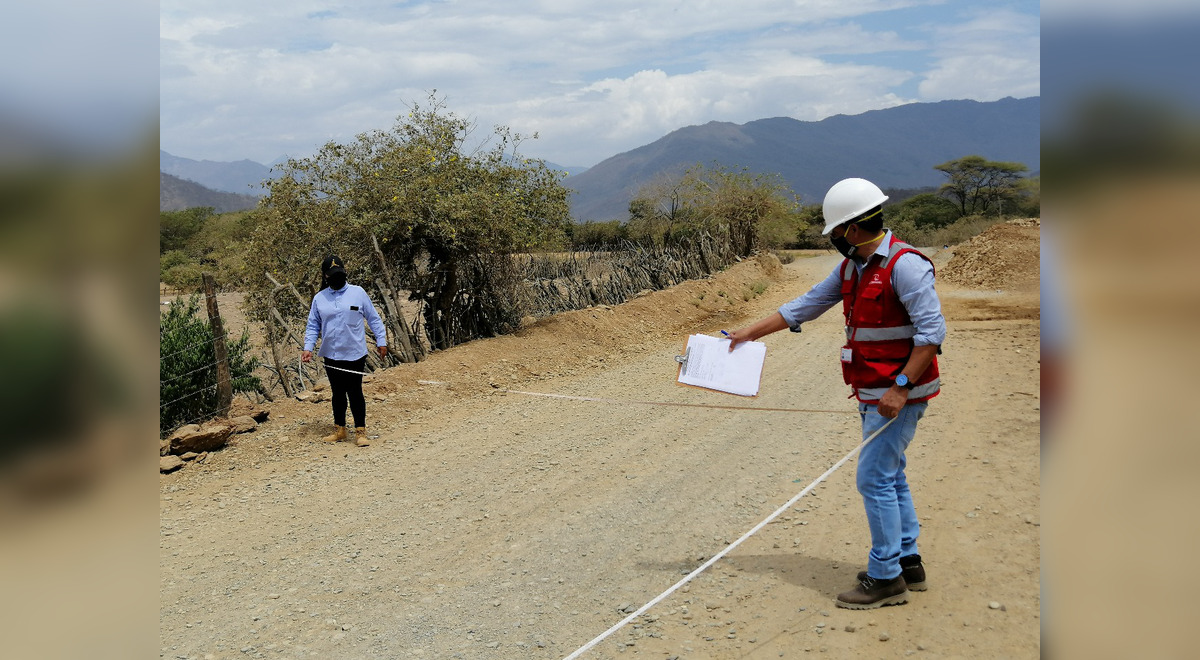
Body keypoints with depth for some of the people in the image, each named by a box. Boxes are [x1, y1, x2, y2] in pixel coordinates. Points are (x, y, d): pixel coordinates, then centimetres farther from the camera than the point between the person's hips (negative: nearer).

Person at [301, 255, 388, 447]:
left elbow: (373, 319, 5)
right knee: (338, 393, 13)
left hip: (354, 354, -3)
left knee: (355, 393, -2)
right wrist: (308, 348, -2)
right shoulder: (319, 298, 7)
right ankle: (340, 430, 25)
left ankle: (360, 432, 5)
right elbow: (313, 326, 11)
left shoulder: (358, 293, 1)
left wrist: (381, 341, 2)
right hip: (331, 356, 3)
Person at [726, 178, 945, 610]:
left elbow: (932, 330, -22)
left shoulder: (904, 265, -18)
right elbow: (805, 306, 17)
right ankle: (907, 564, 27)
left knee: (874, 478, -7)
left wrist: (901, 386, -25)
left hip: (899, 395, -9)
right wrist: (751, 332, 16)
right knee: (890, 477, 15)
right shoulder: (851, 268, 10)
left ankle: (885, 578, 3)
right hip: (873, 395, 9)